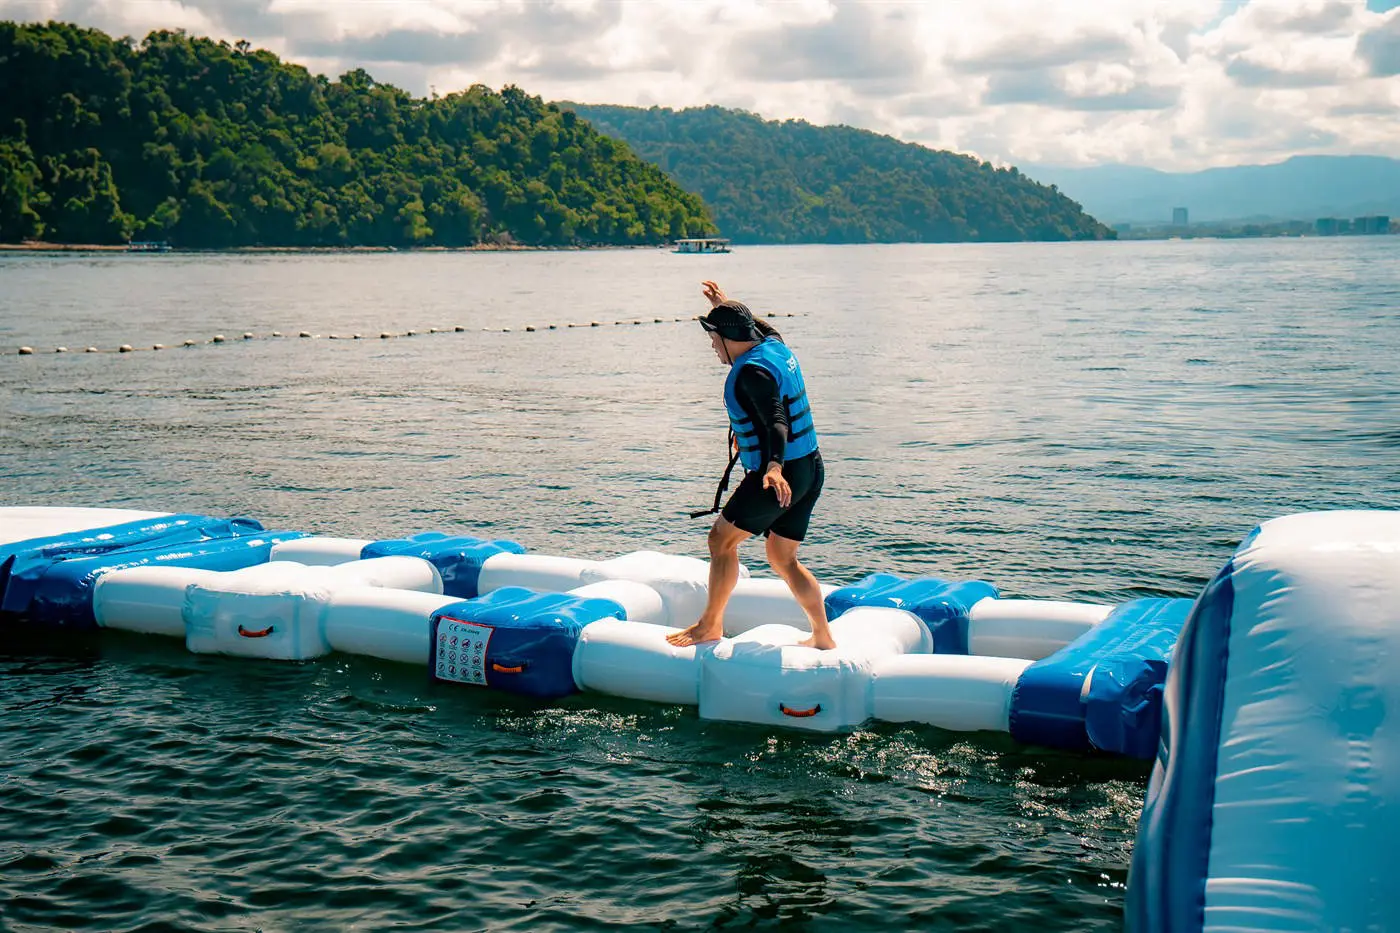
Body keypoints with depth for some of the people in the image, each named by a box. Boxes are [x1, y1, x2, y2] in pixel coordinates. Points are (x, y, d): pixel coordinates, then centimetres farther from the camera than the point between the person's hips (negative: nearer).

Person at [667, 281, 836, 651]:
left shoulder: (753, 371, -18)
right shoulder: (775, 346, 8)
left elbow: (777, 422, -31)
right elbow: (758, 326, 33)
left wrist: (774, 468, -45)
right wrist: (725, 305, 44)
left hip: (778, 476, -10)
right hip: (811, 469, 10)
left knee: (722, 540, 1)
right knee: (782, 559, 15)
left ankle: (710, 625, 9)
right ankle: (823, 637, 15)